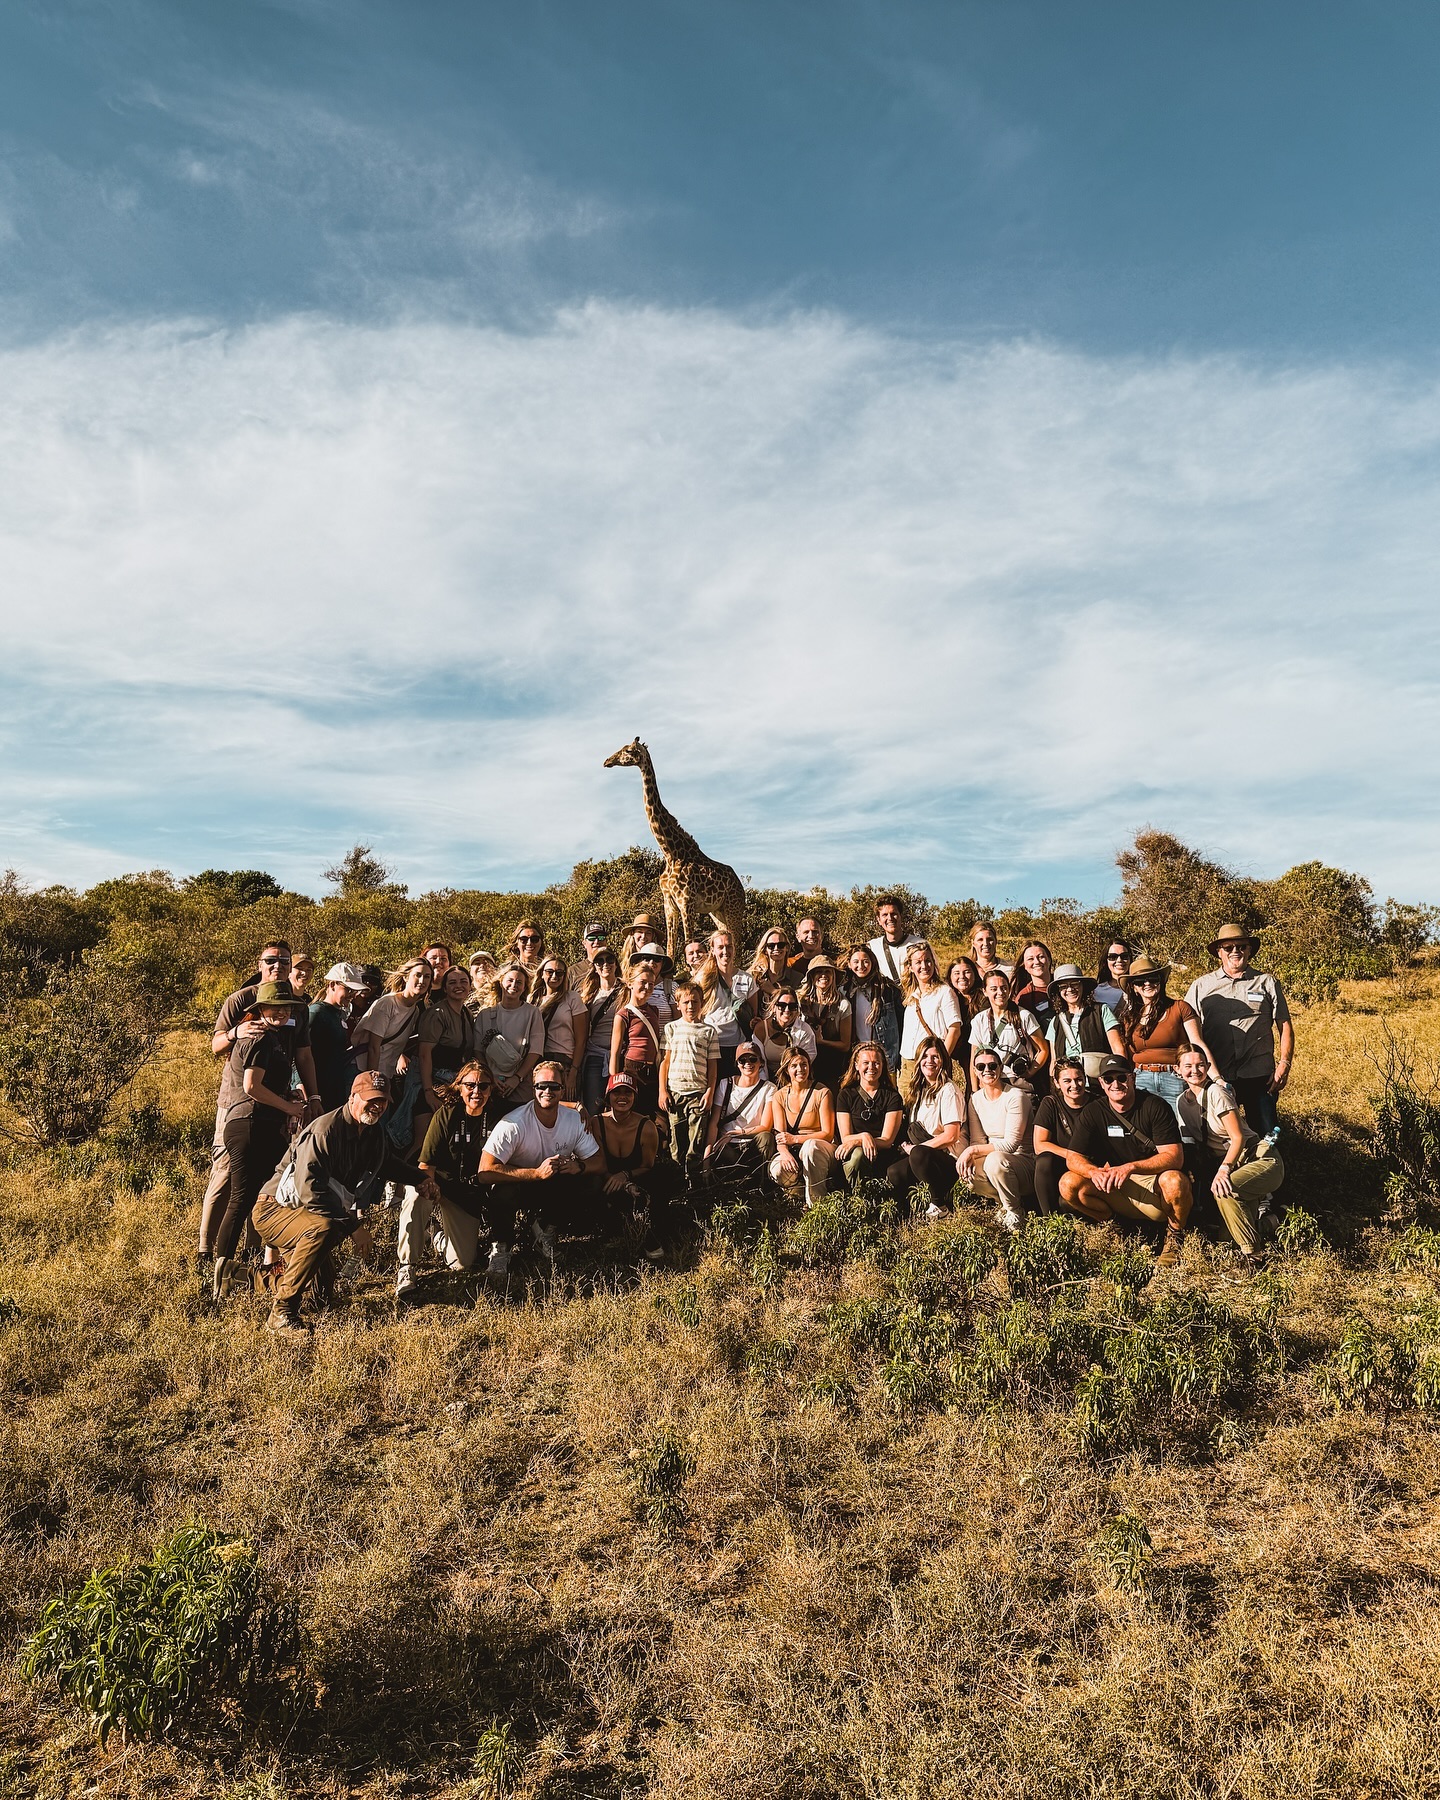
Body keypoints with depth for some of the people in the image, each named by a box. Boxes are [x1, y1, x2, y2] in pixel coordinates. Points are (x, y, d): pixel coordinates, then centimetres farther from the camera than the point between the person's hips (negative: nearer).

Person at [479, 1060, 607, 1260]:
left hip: (557, 1187, 4)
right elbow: (485, 1171, -32)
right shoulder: (513, 1123, -24)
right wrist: (537, 1173, -35)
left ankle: (546, 1225, 2)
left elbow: (599, 1163, -1)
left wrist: (578, 1166, -25)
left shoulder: (574, 1119, -9)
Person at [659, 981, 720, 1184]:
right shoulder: (671, 1028, 10)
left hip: (699, 1092, -1)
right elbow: (665, 1060, 9)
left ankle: (693, 1181, 3)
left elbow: (713, 1065, 8)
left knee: (697, 1141, -4)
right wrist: (662, 1090, 2)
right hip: (674, 1091, 1)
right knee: (676, 1139, 4)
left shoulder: (709, 1031, 9)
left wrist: (710, 1092, -1)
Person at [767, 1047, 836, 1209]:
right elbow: (779, 1134, -3)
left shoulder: (822, 1093, -4)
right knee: (777, 1169, -33)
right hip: (793, 1152, 2)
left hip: (822, 1149, -2)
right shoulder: (780, 1096, 6)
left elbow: (828, 1134, -8)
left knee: (810, 1146, -39)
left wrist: (795, 1139, -21)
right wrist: (784, 1153, -27)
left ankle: (814, 1201, -27)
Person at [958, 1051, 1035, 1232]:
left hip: (1025, 1162, -6)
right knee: (965, 1167, -23)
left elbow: (1011, 1144, -21)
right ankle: (1011, 1201, 0)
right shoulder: (976, 1098, 4)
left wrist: (973, 1150, -25)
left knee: (995, 1160, -36)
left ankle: (1014, 1211, -9)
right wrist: (970, 1156, -21)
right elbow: (977, 1141, 2)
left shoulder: (1016, 1097, -16)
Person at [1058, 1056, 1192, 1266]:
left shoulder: (1155, 1107, -11)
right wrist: (1094, 1172, -29)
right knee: (1068, 1183, -19)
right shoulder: (1093, 1113, -2)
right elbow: (1074, 1158, -6)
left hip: (1155, 1184, -3)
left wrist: (1131, 1167, -34)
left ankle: (1175, 1234, -4)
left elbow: (1174, 1157, -19)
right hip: (1114, 1190, 3)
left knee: (1174, 1181, -36)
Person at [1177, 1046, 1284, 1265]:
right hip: (1234, 1164, 7)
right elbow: (1195, 1143, 13)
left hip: (1261, 1158, -7)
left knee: (1224, 1189, -35)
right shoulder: (1182, 1102, 7)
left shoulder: (1216, 1093, -14)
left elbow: (1238, 1137, -17)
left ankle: (1252, 1253, -21)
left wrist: (1224, 1169, -31)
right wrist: (1191, 1172, -5)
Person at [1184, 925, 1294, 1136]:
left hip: (1260, 1077, 0)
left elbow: (1285, 1027, 9)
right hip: (1215, 1077, 0)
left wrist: (1284, 1065, -3)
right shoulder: (1200, 987, 10)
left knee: (1267, 1136, -1)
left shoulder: (1267, 983, 11)